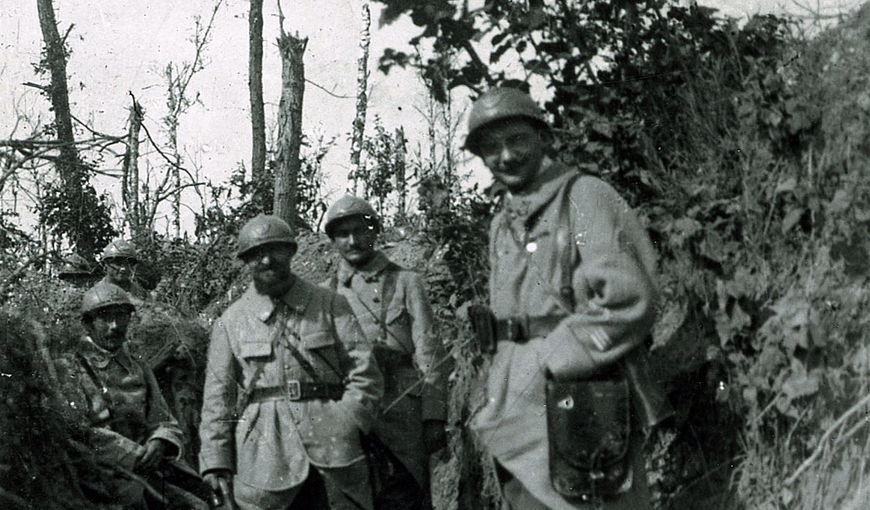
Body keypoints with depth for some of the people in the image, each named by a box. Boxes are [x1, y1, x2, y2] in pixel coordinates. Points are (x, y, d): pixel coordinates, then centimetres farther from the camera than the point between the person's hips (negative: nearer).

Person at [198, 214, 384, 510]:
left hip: (333, 452, 0)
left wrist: (345, 427, -9)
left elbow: (365, 374, 4)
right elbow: (217, 397, 9)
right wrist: (215, 462, 1)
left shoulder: (331, 305, 9)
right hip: (263, 458, 0)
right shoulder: (230, 322, 11)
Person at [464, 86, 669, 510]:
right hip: (517, 427, 8)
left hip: (578, 422, -8)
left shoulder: (584, 198, -9)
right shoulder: (502, 224, 16)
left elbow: (629, 303, -19)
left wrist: (546, 362, -14)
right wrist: (498, 401, 10)